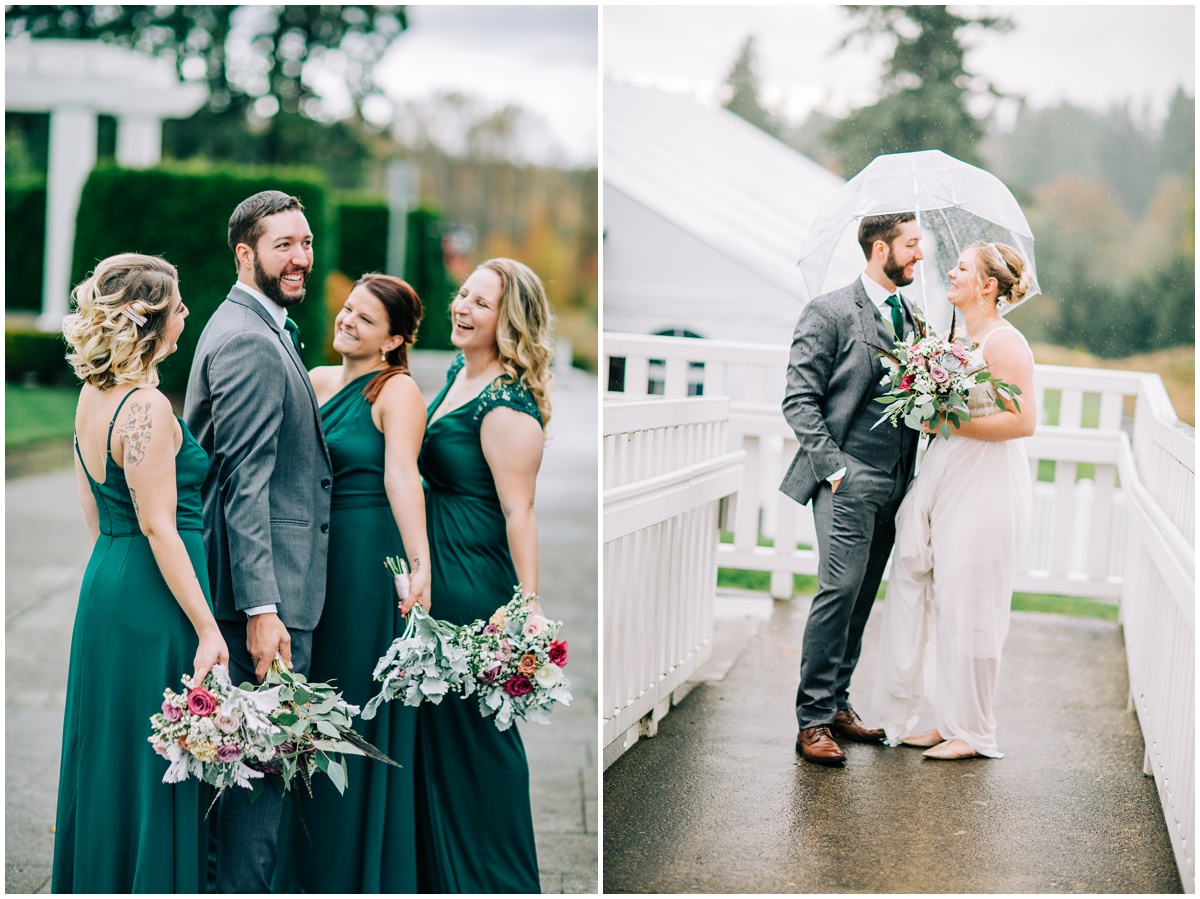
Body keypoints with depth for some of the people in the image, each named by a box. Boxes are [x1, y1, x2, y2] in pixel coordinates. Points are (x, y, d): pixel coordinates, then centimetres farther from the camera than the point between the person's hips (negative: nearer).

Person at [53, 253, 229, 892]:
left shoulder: (92, 395, 9)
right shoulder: (148, 407, -18)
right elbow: (159, 528, -20)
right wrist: (208, 630, -19)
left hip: (104, 582, 9)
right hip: (154, 600, -9)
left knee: (107, 756, 18)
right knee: (155, 767, 1)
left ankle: (93, 879, 30)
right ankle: (150, 884, 10)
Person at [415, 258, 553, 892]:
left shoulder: (508, 406, -20)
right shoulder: (458, 374, 8)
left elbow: (518, 512, -23)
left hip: (477, 587, -9)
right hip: (438, 576, 9)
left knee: (476, 731, 4)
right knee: (437, 724, 19)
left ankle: (492, 878, 20)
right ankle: (439, 868, 34)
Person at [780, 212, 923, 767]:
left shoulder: (909, 315, 17)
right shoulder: (830, 312, -4)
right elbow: (799, 399, -7)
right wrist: (832, 465, -14)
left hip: (895, 483, 7)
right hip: (849, 480, -7)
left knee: (862, 597, 10)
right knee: (839, 590, -12)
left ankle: (837, 703, 19)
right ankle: (813, 719, -6)